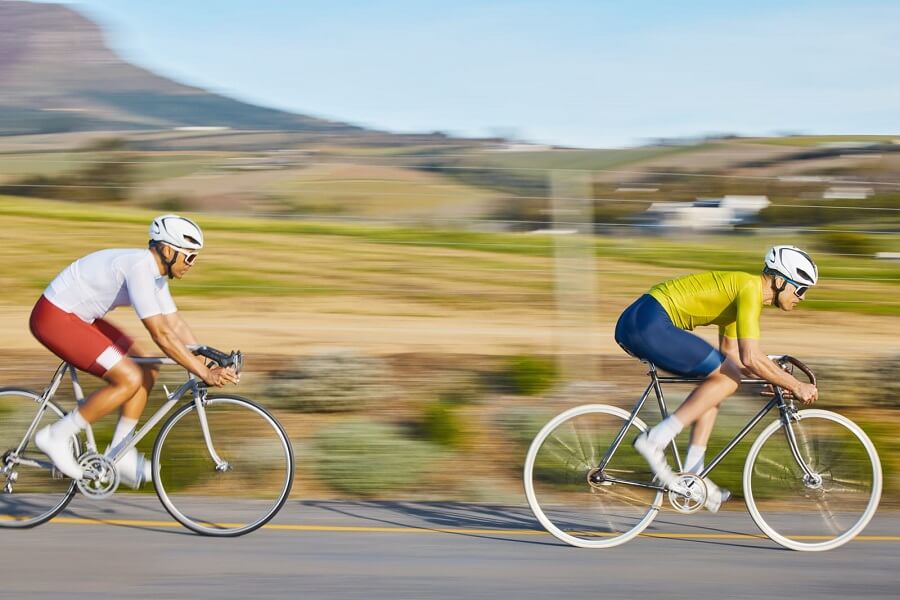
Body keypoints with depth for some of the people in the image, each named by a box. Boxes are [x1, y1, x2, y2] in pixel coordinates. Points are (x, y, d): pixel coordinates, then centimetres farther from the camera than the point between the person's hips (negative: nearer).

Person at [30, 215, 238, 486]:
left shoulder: (155, 271, 4)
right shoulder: (139, 268, -26)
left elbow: (176, 324, 10)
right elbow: (161, 334, -29)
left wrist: (211, 363, 3)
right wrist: (204, 373, -28)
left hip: (79, 317, 10)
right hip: (54, 318, -10)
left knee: (148, 372, 5)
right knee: (129, 379, -16)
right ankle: (57, 436, -5)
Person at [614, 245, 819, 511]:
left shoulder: (739, 290, 21)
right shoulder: (751, 289, -10)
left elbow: (731, 353, 29)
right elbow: (751, 357, -18)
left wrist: (774, 377, 21)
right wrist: (795, 385, -8)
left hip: (634, 324, 11)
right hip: (649, 323, -11)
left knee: (717, 378, 15)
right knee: (728, 378, -8)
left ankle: (692, 472, 12)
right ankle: (656, 440, -11)